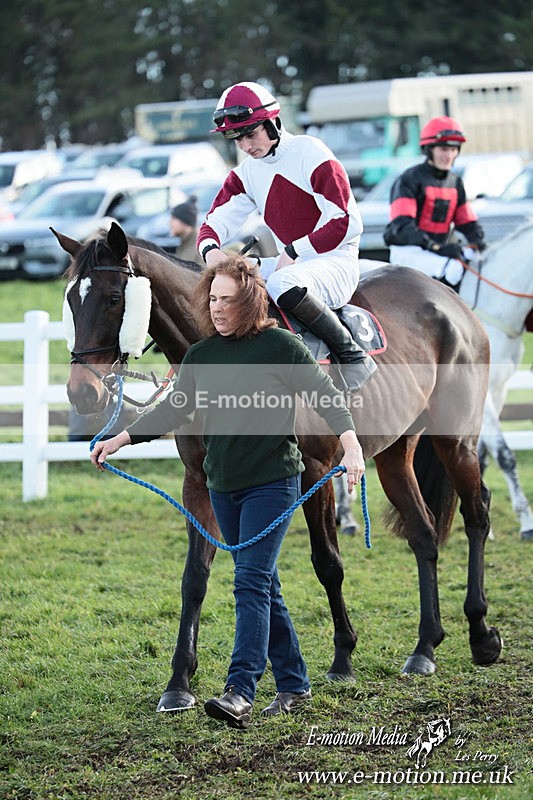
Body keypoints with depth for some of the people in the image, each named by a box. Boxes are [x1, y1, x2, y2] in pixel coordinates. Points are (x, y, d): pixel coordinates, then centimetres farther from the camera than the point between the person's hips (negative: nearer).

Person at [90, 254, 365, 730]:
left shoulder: (281, 346, -8)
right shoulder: (201, 355, 7)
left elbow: (327, 395, -10)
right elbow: (173, 411, 17)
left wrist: (351, 444, -25)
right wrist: (121, 440, 12)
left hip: (273, 482, -6)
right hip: (223, 485, 6)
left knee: (252, 582, -15)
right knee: (263, 586, 12)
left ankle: (240, 692, -22)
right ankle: (294, 684, 23)